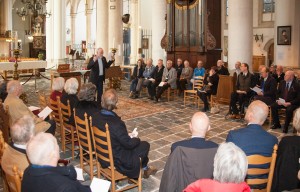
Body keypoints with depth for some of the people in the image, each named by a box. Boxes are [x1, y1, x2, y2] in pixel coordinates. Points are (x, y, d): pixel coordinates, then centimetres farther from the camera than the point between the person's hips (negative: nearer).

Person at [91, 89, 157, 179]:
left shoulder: (95, 117, -12)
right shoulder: (116, 124, -35)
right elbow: (129, 144, -22)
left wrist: (129, 136, 9)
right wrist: (137, 139, 0)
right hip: (117, 160, -7)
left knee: (134, 142, 24)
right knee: (145, 145, 11)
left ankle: (145, 168, 40)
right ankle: (145, 169, 38)